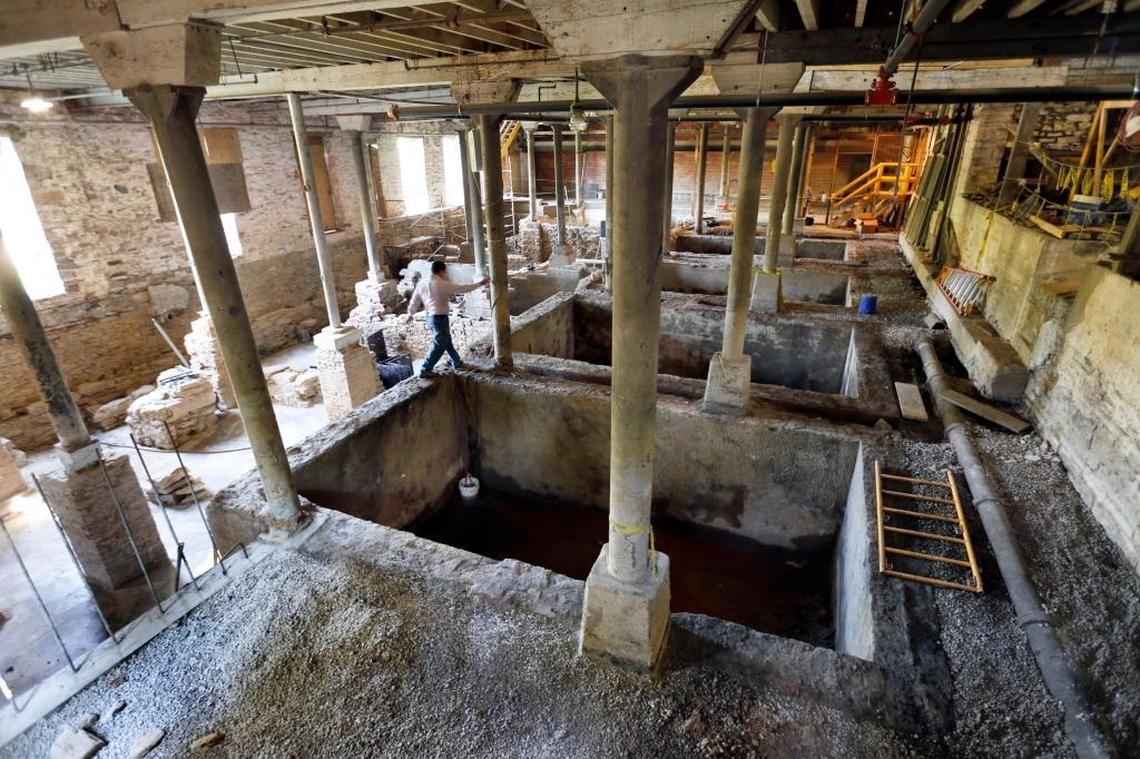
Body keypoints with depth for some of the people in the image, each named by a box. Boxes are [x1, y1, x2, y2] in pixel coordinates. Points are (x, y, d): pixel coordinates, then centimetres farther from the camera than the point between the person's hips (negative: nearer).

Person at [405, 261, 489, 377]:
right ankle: (425, 370, 6)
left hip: (430, 317, 8)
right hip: (440, 319, -8)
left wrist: (410, 314, 27)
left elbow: (414, 301, 11)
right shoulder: (442, 285, -18)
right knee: (439, 346, 3)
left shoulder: (421, 283, 3)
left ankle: (456, 362, 36)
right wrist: (480, 283, -3)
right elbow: (462, 288, -13)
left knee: (447, 341, 22)